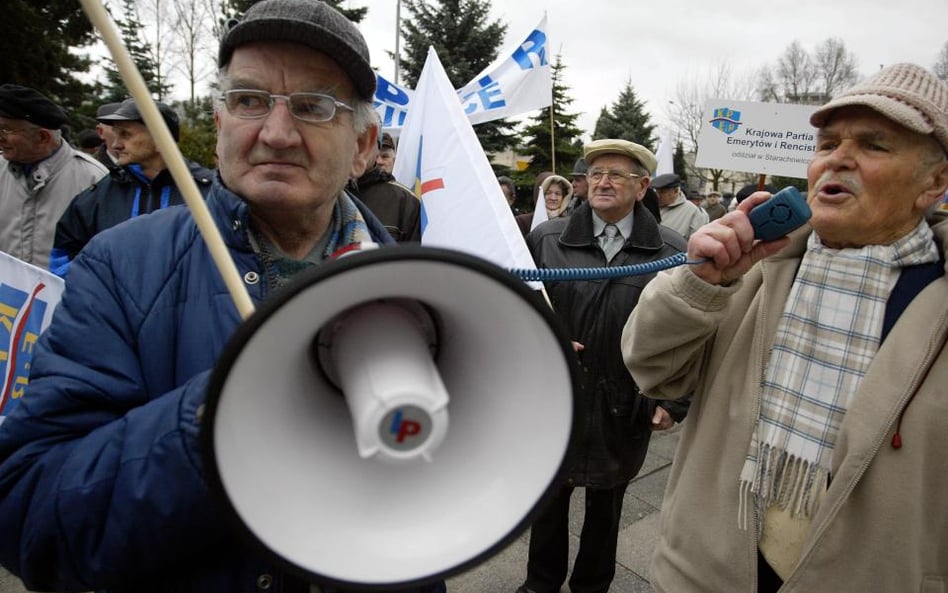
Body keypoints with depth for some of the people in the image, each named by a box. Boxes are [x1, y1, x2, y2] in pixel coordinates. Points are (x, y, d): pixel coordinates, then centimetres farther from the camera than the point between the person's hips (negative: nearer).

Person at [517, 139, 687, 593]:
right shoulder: (546, 238, -3)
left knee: (606, 504, 20)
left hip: (625, 406, 0)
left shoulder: (673, 252, -6)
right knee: (549, 496, 19)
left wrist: (673, 400, -7)